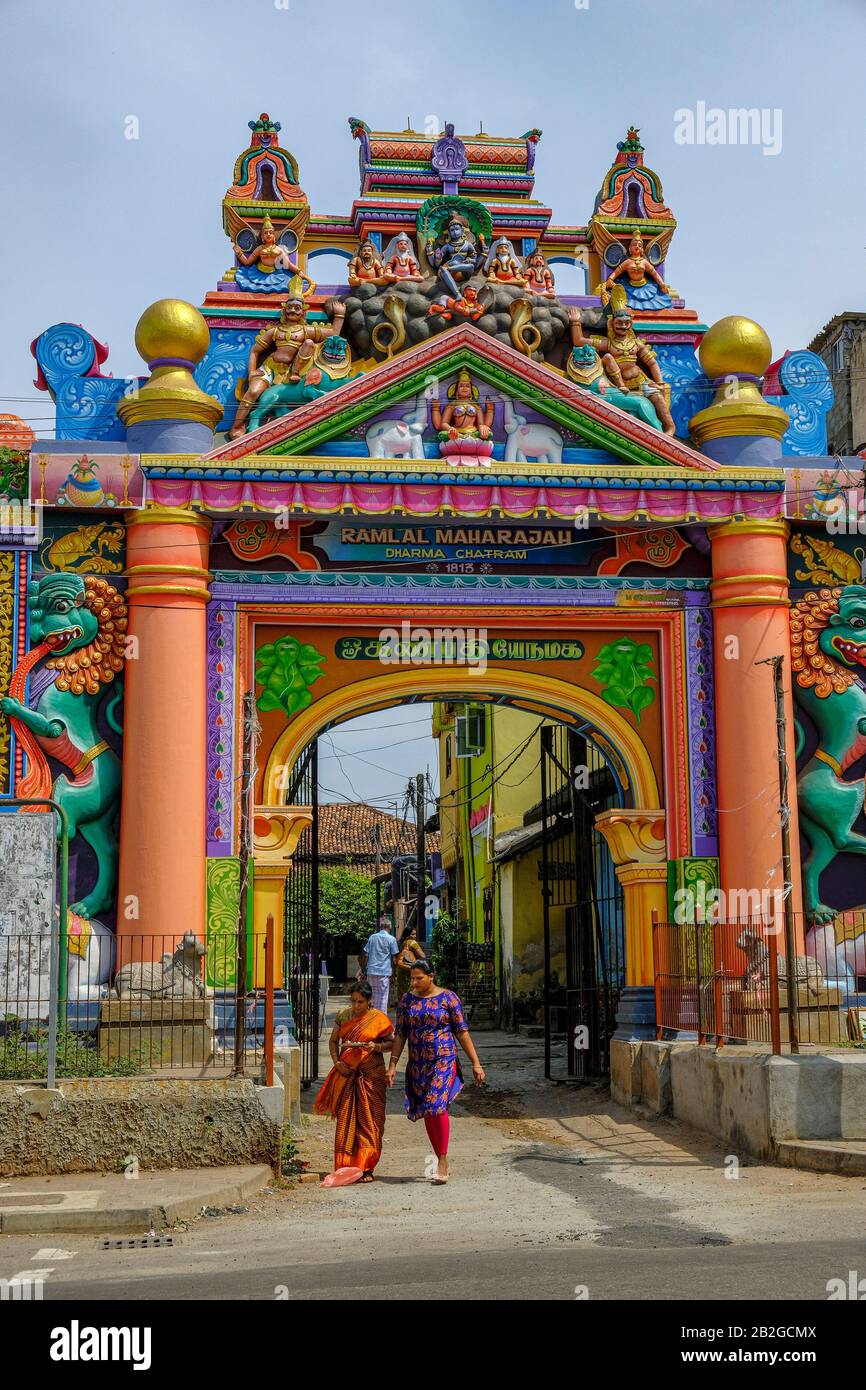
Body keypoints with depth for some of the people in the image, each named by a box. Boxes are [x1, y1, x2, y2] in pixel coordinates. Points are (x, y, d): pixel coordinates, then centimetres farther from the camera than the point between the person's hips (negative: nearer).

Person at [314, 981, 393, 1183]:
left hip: (371, 1074, -3)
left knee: (368, 1120, -3)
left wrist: (376, 1047, -16)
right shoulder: (343, 1015, 7)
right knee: (345, 1119, 2)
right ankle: (345, 1166, 7)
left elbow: (391, 1042, 4)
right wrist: (337, 1062, -4)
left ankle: (366, 1168, 1)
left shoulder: (378, 1018, -2)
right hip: (346, 1073, 3)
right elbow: (333, 1040, 12)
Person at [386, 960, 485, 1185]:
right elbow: (400, 1034, 9)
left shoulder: (448, 998, -4)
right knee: (426, 1112, 8)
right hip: (417, 1065, 4)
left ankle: (442, 1160, -10)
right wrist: (393, 1064, 2)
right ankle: (440, 1162, 20)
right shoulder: (407, 1001, 6)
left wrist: (475, 1063, -3)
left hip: (444, 1061, -4)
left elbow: (462, 1032, -2)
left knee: (437, 1107, -18)